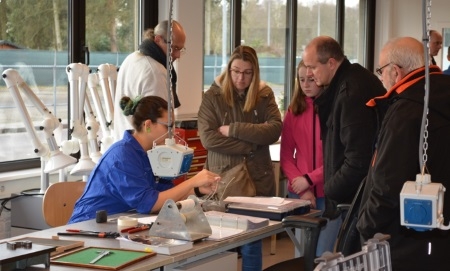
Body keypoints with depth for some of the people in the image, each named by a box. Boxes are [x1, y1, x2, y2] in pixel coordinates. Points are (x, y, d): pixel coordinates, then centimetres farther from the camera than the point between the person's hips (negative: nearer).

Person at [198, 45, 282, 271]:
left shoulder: (265, 95, 5)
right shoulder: (213, 96, 0)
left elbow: (275, 129, -8)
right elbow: (208, 137, -11)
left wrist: (233, 129, -14)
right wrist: (251, 145, -12)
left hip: (257, 179, 1)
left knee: (252, 245, 7)